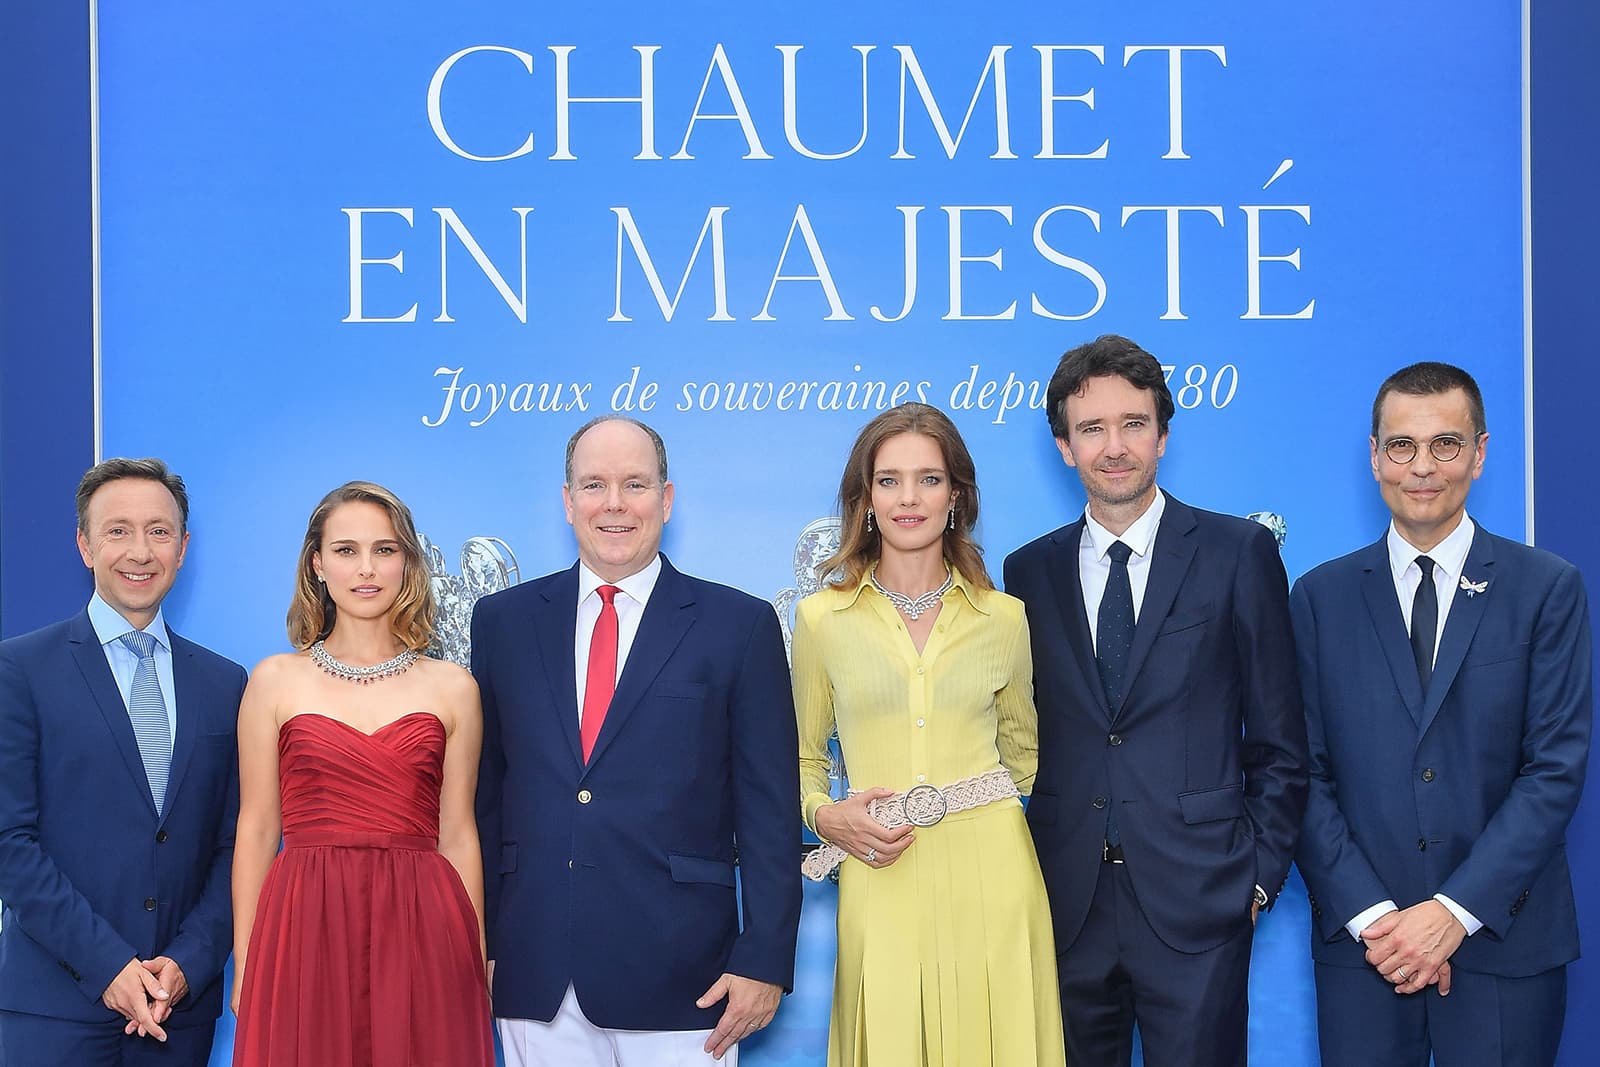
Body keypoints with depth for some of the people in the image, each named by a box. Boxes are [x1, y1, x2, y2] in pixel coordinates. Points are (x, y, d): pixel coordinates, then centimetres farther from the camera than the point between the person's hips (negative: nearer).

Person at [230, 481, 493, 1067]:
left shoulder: (451, 688, 6)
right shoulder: (276, 681, 5)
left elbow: (457, 834, 8)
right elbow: (256, 829, 5)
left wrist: (478, 959, 4)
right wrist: (244, 963, 1)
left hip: (419, 933, 1)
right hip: (306, 932, 0)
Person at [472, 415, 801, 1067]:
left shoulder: (739, 625, 1)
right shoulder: (504, 621, 9)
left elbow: (769, 812, -1)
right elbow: (484, 793, 10)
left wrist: (764, 961, -6)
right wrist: (476, 941, 7)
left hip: (680, 976, -2)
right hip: (534, 976, 2)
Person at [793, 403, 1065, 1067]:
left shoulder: (1004, 619, 6)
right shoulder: (822, 619, 3)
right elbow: (803, 759, 13)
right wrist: (825, 817, -6)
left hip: (989, 872, 1)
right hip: (881, 881, -1)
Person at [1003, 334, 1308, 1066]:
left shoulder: (1239, 553, 0)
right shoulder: (1030, 571, 8)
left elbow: (1278, 742, 2)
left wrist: (1261, 875, -2)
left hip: (1198, 901, -2)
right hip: (1066, 904, 3)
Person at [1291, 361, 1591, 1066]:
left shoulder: (1548, 588, 1)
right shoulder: (1321, 597, 5)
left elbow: (1557, 767, -5)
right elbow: (1305, 773, 1)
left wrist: (1456, 910, -13)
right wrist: (1372, 915, -10)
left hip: (1504, 941, -1)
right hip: (1362, 947, 1)